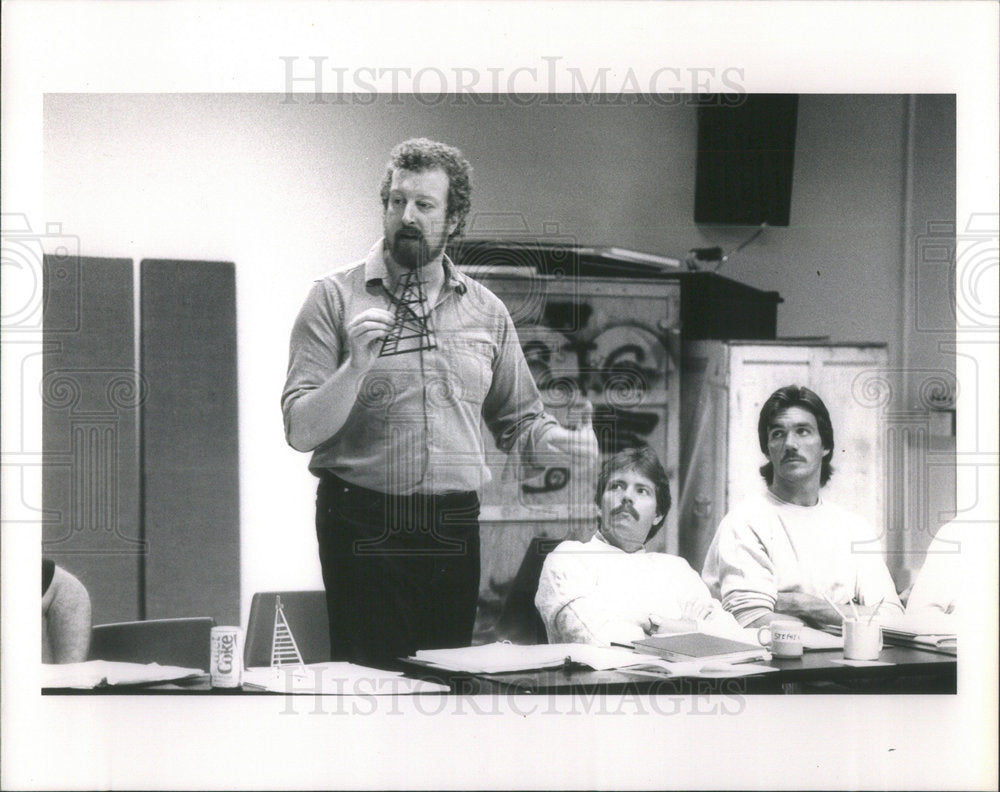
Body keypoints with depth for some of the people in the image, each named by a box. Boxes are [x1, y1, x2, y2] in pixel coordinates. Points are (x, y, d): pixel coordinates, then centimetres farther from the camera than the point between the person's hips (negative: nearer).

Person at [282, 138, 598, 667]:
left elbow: (519, 421, 17)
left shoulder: (486, 311, 11)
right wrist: (356, 367, -22)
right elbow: (301, 432, -7)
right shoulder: (335, 298, -1)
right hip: (364, 528, -3)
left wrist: (566, 444, -4)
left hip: (455, 528, 4)